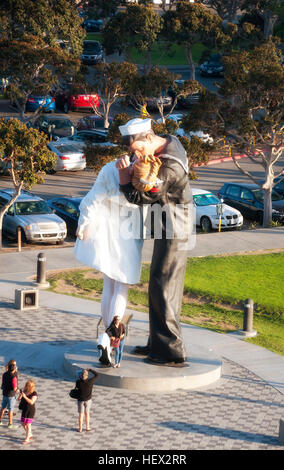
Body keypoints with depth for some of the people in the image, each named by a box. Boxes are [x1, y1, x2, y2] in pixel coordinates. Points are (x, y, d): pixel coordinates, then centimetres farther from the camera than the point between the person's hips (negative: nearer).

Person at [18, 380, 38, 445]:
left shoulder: (34, 394, -15)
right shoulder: (25, 391, 4)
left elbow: (31, 402, -27)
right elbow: (19, 399, 4)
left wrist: (25, 397, -34)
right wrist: (20, 394, -17)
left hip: (30, 411, -7)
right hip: (24, 410, 7)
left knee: (28, 424, -4)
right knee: (23, 423, 15)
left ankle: (27, 439, 4)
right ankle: (30, 435, 35)